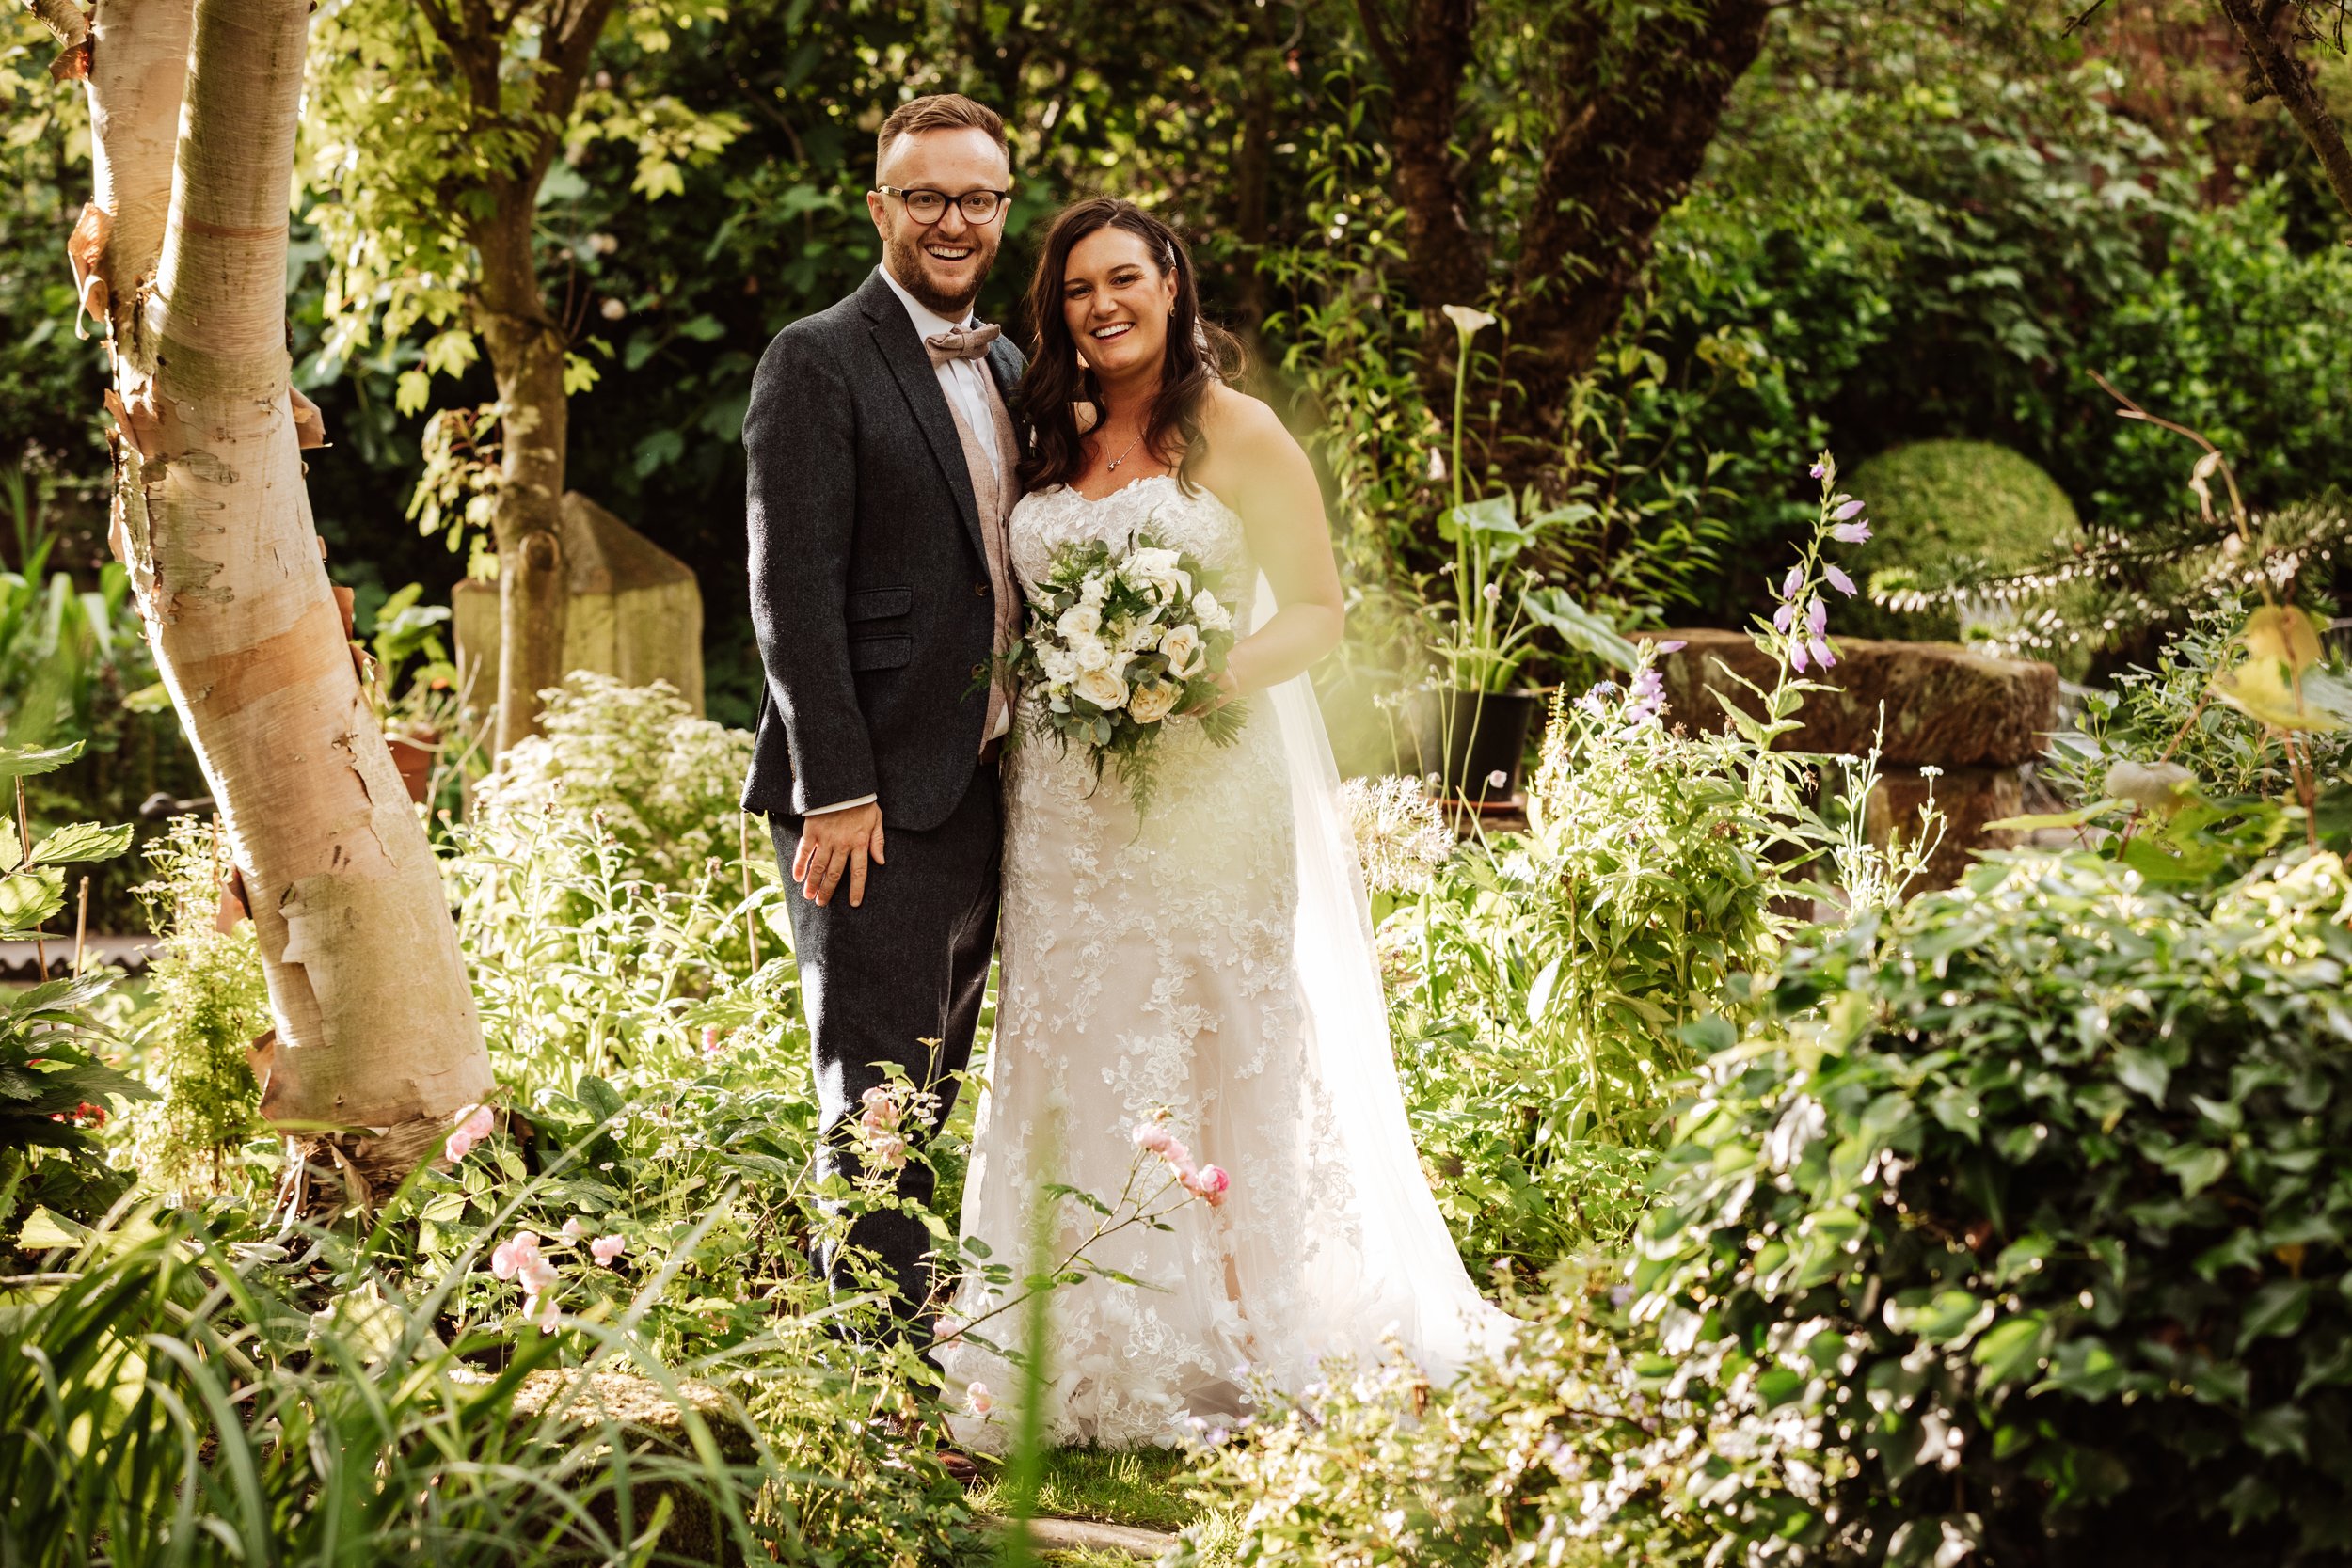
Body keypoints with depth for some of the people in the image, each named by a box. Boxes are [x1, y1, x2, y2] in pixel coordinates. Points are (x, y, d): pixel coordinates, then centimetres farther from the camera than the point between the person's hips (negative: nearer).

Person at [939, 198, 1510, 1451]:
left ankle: (1231, 1343, 5)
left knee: (1221, 1054, -3)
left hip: (1209, 779, -4)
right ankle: (1098, 1356, 11)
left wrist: (1213, 682, -19)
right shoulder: (1052, 444, 13)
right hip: (1066, 804, 5)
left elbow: (1317, 609, -3)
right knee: (1080, 1057, 4)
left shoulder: (1237, 434, -1)